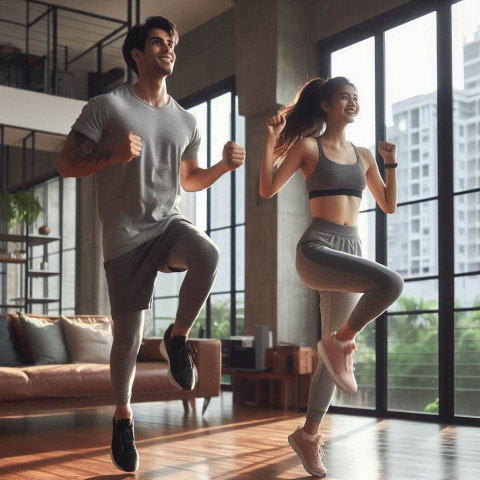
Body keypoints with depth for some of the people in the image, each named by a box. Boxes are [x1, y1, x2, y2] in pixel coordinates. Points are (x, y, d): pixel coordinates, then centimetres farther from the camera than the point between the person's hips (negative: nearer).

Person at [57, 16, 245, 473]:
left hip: (170, 221, 3)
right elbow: (66, 165, -2)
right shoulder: (106, 107, -1)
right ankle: (123, 414, 27)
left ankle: (177, 338, -8)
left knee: (208, 255, -33)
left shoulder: (186, 120, 13)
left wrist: (223, 165, 4)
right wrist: (113, 155, -19)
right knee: (128, 337, 1)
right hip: (125, 234, -3)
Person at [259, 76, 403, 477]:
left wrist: (391, 162, 11)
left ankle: (308, 434, 18)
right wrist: (271, 138, -8)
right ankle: (342, 342, -8)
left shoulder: (363, 155, 18)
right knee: (391, 283, -31)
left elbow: (389, 206, 21)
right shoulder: (307, 146, 3)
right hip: (317, 250, -6)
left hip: (351, 252, 6)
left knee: (335, 353, 5)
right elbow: (267, 190, -4)